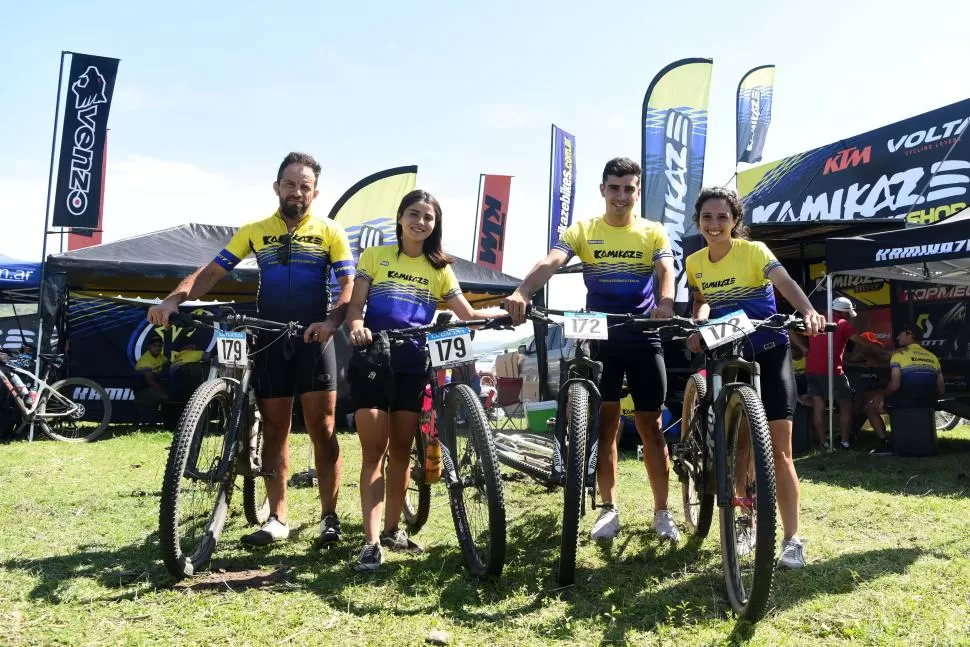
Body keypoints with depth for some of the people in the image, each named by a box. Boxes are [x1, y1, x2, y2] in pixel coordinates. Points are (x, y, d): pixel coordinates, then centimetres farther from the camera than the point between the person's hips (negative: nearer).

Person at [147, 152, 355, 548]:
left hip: (314, 340, -2)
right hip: (269, 342, 2)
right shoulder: (254, 231, 6)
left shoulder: (330, 233, 1)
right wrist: (173, 300, -16)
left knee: (322, 429, -3)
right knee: (274, 429, 7)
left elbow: (349, 286, -6)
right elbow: (211, 272, 1)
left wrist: (332, 321, -26)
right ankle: (277, 518, 17)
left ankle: (329, 517, 7)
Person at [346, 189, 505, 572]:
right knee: (374, 451, -5)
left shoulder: (439, 268, 11)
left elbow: (468, 316, 4)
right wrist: (357, 328, -24)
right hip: (371, 363, -2)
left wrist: (506, 312, -14)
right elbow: (355, 308, -1)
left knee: (401, 451, 9)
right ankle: (371, 540, -4)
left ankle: (392, 530, 22)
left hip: (412, 367, 3)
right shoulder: (374, 256, 5)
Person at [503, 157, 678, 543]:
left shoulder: (653, 232, 3)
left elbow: (666, 271, -14)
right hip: (599, 338, 0)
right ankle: (609, 509, 16)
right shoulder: (583, 231, 0)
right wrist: (521, 293, -37)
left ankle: (661, 511, 17)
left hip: (643, 338, 0)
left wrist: (666, 303, -37)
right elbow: (550, 262, -17)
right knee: (605, 424, 4)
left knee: (650, 427, 5)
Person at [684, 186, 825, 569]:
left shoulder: (753, 251, -14)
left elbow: (785, 283, -31)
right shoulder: (694, 262, 0)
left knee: (778, 448, -7)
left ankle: (792, 539, -1)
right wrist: (697, 327, -7)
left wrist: (808, 313, -51)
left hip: (770, 353, -4)